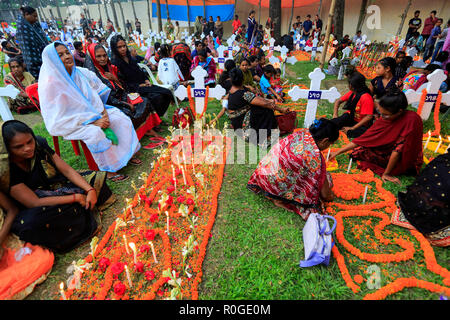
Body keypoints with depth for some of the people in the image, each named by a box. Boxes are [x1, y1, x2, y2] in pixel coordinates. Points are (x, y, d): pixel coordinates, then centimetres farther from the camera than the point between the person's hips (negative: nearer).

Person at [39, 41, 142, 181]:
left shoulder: (81, 73, 0)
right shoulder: (50, 83, -17)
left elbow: (97, 93, 8)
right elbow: (59, 119, -20)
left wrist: (104, 114, -11)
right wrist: (93, 122, -25)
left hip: (93, 113, 6)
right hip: (71, 123, -6)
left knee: (121, 118, -12)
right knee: (96, 133, -33)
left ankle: (127, 154, -2)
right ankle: (109, 170, -21)